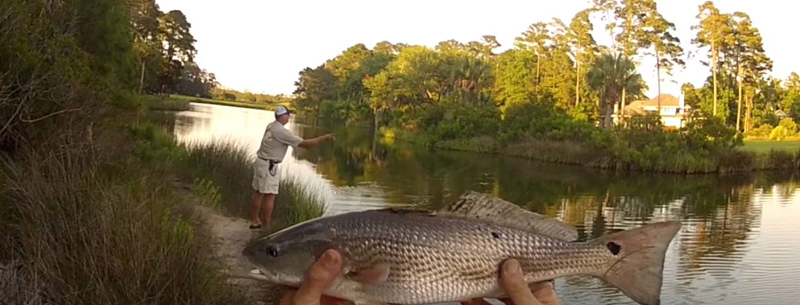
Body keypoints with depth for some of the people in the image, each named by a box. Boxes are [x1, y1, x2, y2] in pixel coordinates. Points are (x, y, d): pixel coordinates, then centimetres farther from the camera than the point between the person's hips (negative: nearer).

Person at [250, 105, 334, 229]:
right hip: (269, 166, -9)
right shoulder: (282, 132, -20)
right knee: (270, 197, -2)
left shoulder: (271, 126, 7)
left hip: (261, 161, 9)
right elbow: (304, 144, -20)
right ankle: (267, 227, 3)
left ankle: (256, 221, 25)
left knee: (258, 194, 15)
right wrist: (324, 138, -14)